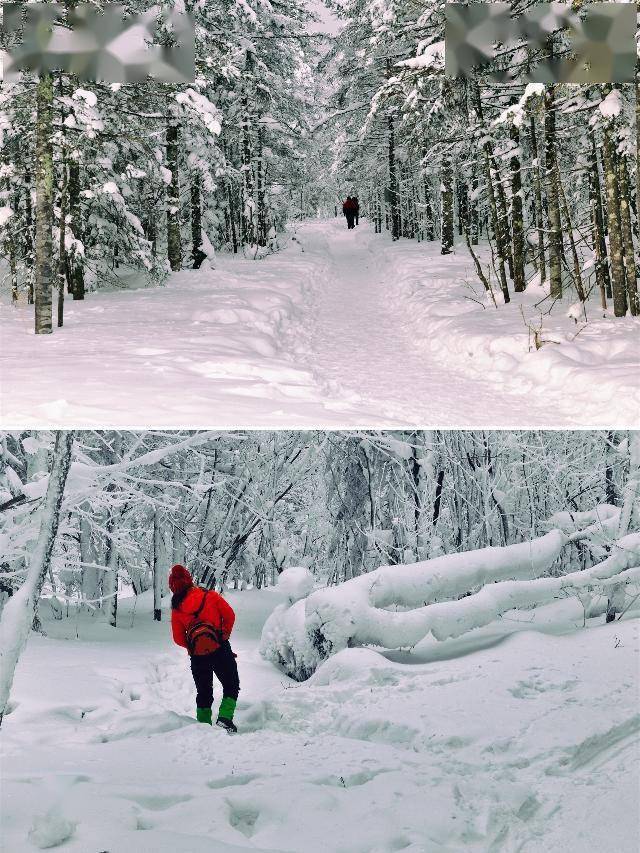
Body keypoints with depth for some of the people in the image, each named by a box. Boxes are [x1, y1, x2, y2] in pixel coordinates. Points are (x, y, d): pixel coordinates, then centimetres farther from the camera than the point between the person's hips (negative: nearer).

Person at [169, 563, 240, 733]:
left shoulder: (176, 609, 4)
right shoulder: (210, 595, -1)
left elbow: (178, 639, 4)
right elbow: (229, 615, -1)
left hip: (197, 656, 2)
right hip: (220, 649, -2)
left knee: (203, 692, 17)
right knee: (231, 686, 11)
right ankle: (225, 718, -7)